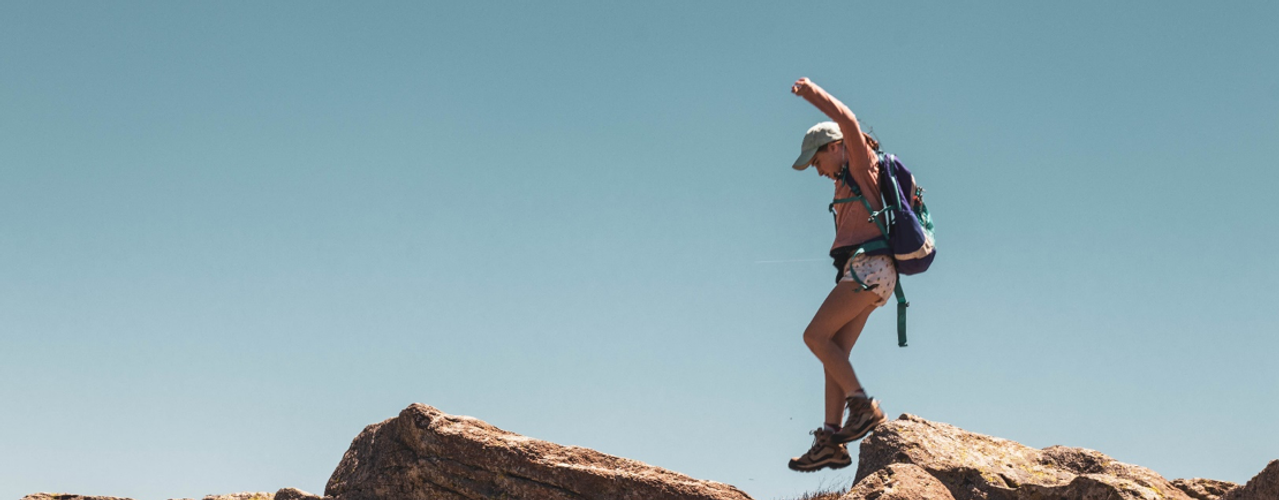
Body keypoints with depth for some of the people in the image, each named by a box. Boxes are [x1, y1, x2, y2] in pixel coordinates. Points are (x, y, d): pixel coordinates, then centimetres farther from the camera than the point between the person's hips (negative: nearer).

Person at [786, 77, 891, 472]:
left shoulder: (863, 165, 0)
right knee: (835, 354, 2)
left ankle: (863, 405, -14)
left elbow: (848, 121, -15)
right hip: (863, 271, 10)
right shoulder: (849, 181, 26)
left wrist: (811, 92, -11)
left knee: (815, 335, -13)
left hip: (868, 267, -10)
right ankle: (831, 442, -3)